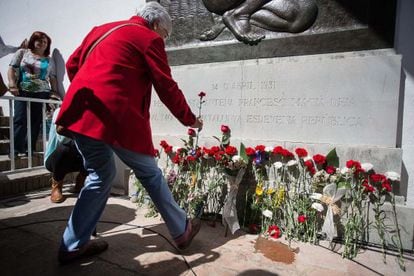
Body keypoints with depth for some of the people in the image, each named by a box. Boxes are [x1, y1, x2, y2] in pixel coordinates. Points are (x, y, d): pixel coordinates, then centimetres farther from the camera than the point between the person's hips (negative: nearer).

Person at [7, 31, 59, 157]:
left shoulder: (49, 60, 17)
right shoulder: (22, 52, 13)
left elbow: (52, 78, 15)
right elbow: (11, 69, 6)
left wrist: (55, 92, 4)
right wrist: (12, 84, -8)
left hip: (42, 93, 2)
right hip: (23, 91, -1)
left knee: (36, 121, -1)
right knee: (20, 119, -9)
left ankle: (29, 149, 5)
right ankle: (16, 149, -6)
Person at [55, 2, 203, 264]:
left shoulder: (101, 29, 24)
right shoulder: (149, 39, 3)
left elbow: (72, 64, 25)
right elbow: (167, 87, 0)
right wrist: (190, 119, 11)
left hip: (82, 114, 7)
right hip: (116, 117, -7)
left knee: (100, 175, 20)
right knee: (150, 173, 8)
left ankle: (73, 245, 27)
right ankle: (181, 231, 24)